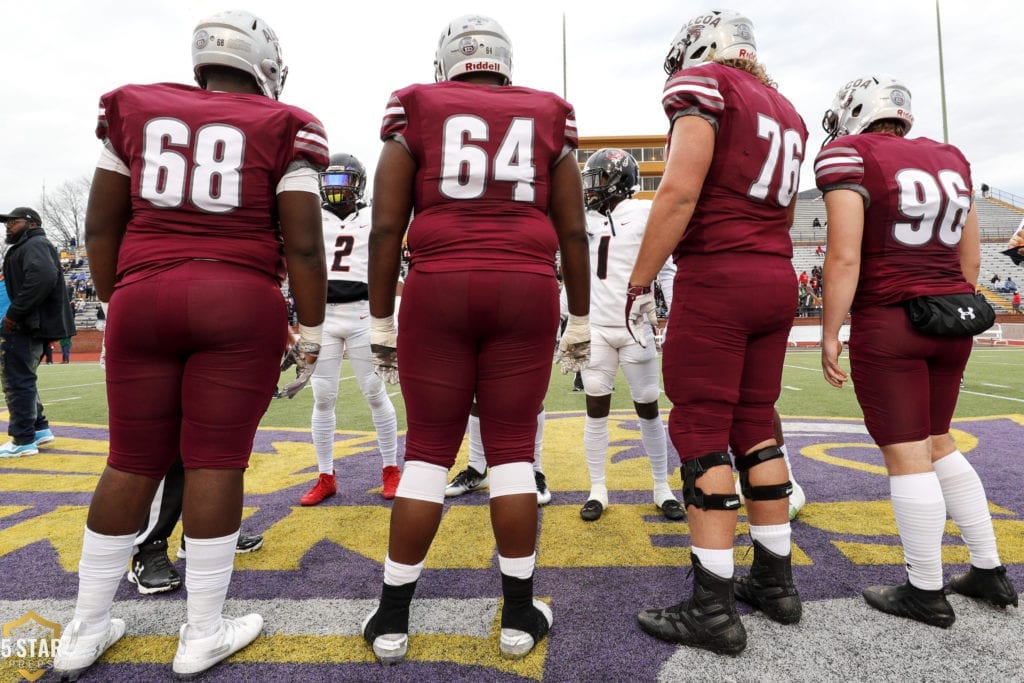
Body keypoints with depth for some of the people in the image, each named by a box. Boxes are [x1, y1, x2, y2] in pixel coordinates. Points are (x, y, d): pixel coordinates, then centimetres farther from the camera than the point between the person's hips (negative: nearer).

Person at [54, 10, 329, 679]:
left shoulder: (136, 111, 13)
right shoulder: (281, 129, 3)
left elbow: (101, 227, 12)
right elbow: (303, 245, -5)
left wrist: (117, 304, 20)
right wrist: (311, 334, 1)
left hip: (143, 299, 4)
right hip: (241, 305, -3)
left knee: (133, 463, 12)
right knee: (217, 463, 3)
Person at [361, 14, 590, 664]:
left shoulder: (416, 112, 10)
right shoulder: (547, 117, 13)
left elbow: (387, 227, 2)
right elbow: (573, 232, 9)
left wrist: (381, 322, 8)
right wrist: (580, 321, 14)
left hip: (438, 293, 0)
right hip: (526, 293, 1)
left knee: (428, 452, 7)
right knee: (512, 451, 7)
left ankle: (392, 617, 18)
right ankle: (520, 614, 18)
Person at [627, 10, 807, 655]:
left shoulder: (702, 85, -2)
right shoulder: (786, 110, 21)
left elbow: (681, 192, -15)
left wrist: (640, 282, -12)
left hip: (715, 277, -8)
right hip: (778, 280, 8)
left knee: (702, 433, -4)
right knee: (755, 425, 13)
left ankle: (714, 608, 2)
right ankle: (776, 579, 23)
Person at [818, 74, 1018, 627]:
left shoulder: (851, 159, -8)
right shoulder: (950, 159, 13)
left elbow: (845, 259, -17)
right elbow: (970, 259, 15)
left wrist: (830, 334, -12)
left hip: (887, 324, -7)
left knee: (907, 456, 1)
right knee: (937, 445, 20)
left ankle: (926, 594, 13)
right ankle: (989, 572, 29)